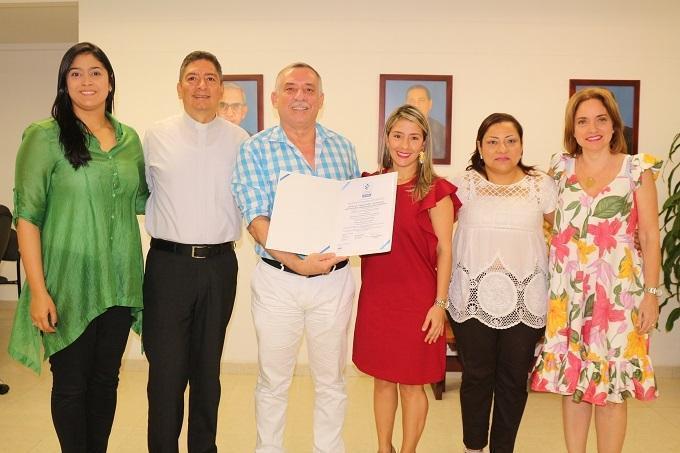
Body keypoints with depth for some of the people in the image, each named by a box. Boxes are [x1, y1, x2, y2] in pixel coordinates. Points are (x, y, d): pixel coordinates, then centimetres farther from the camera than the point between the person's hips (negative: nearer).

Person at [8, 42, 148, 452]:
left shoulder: (129, 139, 8)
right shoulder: (45, 136, -6)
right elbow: (27, 215, -9)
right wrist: (38, 291, -14)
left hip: (119, 283, 4)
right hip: (70, 284, -4)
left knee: (106, 381, 15)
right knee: (71, 384, 7)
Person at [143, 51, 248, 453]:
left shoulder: (239, 140, 6)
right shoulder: (156, 137, 3)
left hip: (220, 264, 2)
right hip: (169, 263, -1)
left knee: (208, 366, 13)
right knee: (166, 366, 1)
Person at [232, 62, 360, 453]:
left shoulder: (342, 147, 6)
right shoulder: (255, 150, -4)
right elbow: (256, 219, -12)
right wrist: (298, 263, -25)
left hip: (336, 278, 3)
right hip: (278, 279, -2)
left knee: (332, 380, 15)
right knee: (273, 381, 12)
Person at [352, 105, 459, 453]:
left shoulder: (434, 190, -6)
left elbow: (445, 249, -6)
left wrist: (439, 303, -10)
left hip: (416, 299, -4)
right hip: (375, 296, 4)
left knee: (411, 383, 8)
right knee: (382, 379, 15)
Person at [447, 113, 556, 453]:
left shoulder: (542, 185, 5)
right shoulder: (464, 183, 1)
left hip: (525, 299, 1)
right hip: (474, 297, -1)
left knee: (514, 380, 10)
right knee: (476, 377, 9)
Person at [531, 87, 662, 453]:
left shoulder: (637, 168, 1)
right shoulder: (561, 167, 7)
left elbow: (650, 235, 0)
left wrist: (651, 293, -5)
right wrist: (544, 285, 5)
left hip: (618, 290, -2)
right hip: (568, 290, 3)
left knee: (611, 384, 2)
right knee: (570, 380, 9)